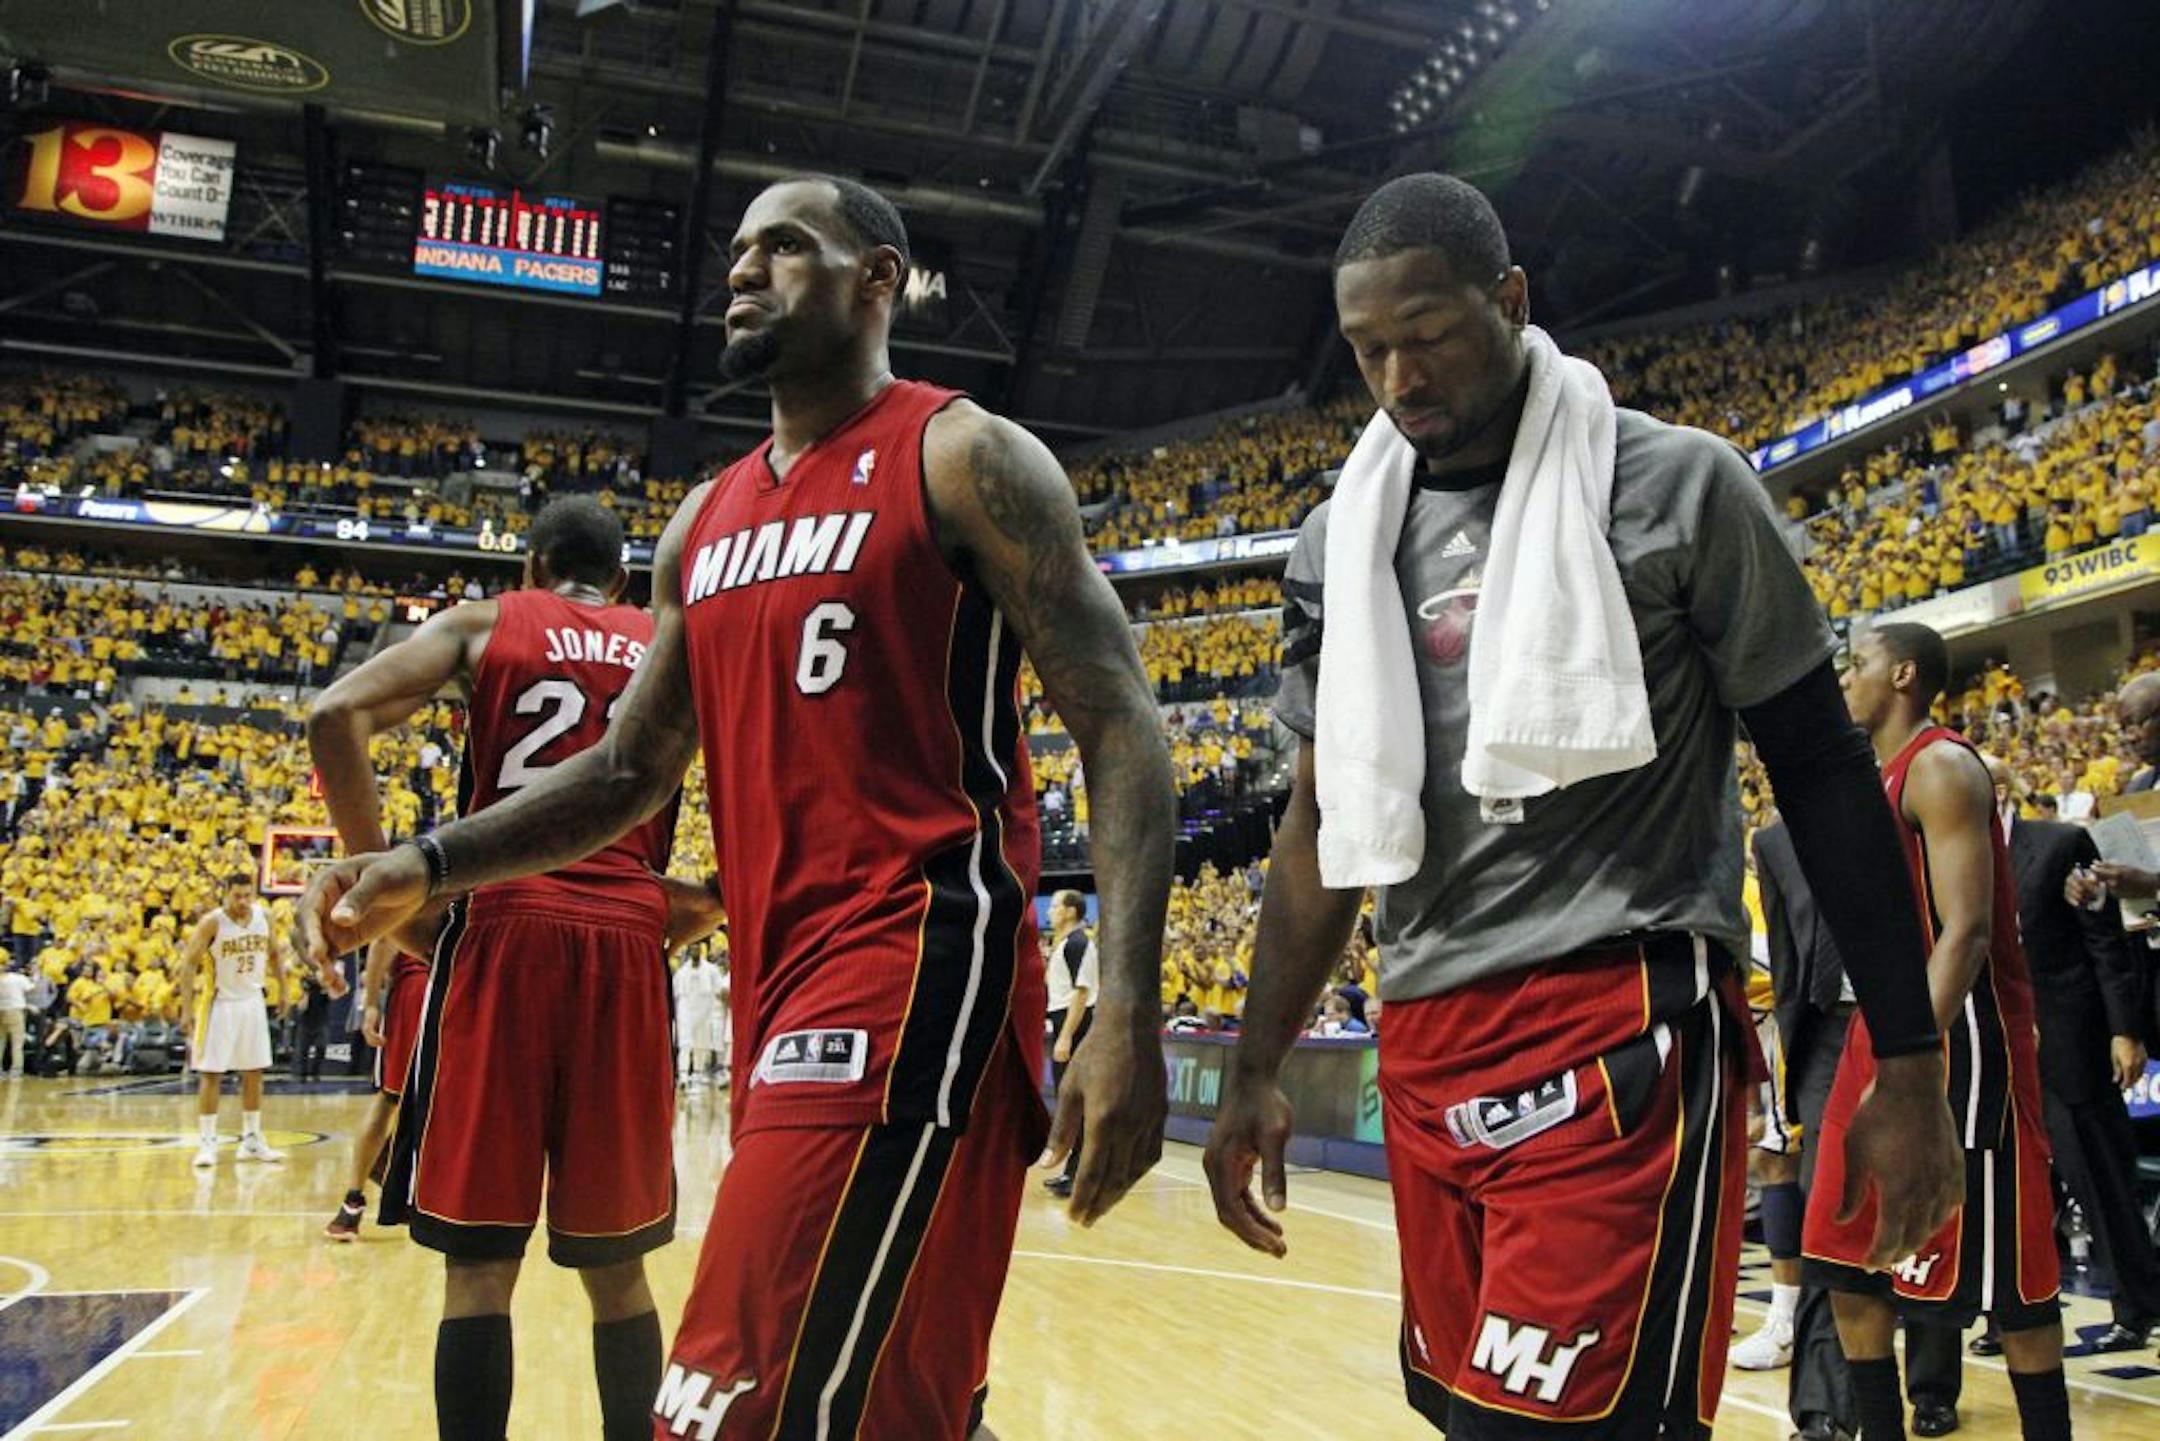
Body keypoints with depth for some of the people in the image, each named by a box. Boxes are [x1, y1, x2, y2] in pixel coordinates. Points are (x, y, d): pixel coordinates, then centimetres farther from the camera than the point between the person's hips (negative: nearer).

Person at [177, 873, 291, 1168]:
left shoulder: (264, 917, -2)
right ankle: (208, 1142, 3)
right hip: (221, 1003, -5)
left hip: (253, 1002, 5)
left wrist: (282, 990, 11)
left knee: (254, 1073, 8)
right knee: (211, 1073, -4)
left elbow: (275, 953, 13)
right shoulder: (212, 922, -15)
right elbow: (189, 962, -14)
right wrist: (187, 1005, -21)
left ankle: (251, 1140, 17)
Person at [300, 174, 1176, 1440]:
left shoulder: (964, 458, -3)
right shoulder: (706, 522, 18)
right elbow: (631, 771, 22)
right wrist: (429, 866, 7)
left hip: (916, 965, -8)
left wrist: (1127, 1012, -21)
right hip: (781, 989, 8)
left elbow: (1121, 728, -10)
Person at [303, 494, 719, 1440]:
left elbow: (336, 715, -3)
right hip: (630, 942, 2)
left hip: (505, 929, -1)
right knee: (614, 1265, 12)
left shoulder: (486, 624, 13)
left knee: (479, 1261, 5)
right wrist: (699, 908, 15)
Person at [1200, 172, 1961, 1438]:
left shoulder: (1674, 488, -2)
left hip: (1624, 1022, -5)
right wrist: (1258, 1074, 12)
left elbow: (1822, 765, 1)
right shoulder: (1341, 544, 10)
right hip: (1427, 1042, 5)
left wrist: (1911, 1060, -1)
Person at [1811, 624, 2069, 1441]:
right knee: (1848, 1261, 11)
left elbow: (1966, 930, -21)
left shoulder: (1941, 767, -12)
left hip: (1954, 1039, -10)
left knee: (2003, 1273, 0)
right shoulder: (1885, 781, 17)